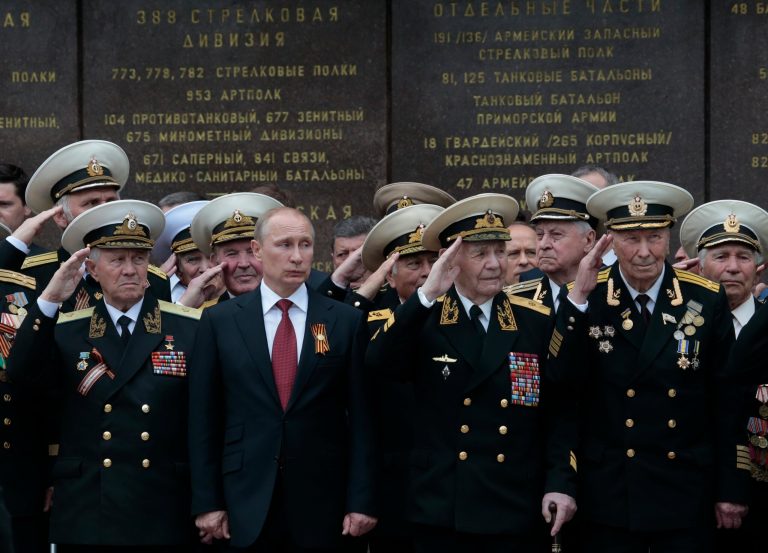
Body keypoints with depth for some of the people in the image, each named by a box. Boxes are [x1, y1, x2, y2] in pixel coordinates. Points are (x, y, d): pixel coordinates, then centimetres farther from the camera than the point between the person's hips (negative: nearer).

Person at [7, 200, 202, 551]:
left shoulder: (191, 328, 1)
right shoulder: (65, 330, 6)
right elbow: (23, 377, -11)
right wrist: (50, 300, -21)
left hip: (163, 521, -1)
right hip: (83, 521, 1)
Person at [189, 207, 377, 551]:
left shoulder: (347, 321, 3)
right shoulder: (220, 321, 3)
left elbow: (360, 414, 1)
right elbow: (203, 417, 3)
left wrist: (362, 500, -3)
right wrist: (207, 501, -2)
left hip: (322, 501, 0)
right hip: (247, 501, 0)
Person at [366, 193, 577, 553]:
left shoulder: (537, 322, 4)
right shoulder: (421, 320, 1)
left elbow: (558, 412, 5)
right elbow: (378, 362, -19)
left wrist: (561, 482, -6)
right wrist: (427, 294, -26)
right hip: (441, 516, -1)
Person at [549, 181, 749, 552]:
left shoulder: (707, 299, -3)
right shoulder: (585, 298, -4)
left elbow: (726, 401, 2)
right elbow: (562, 382, -15)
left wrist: (730, 489, 2)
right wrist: (579, 298, -21)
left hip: (687, 494, 1)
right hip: (609, 494, 0)